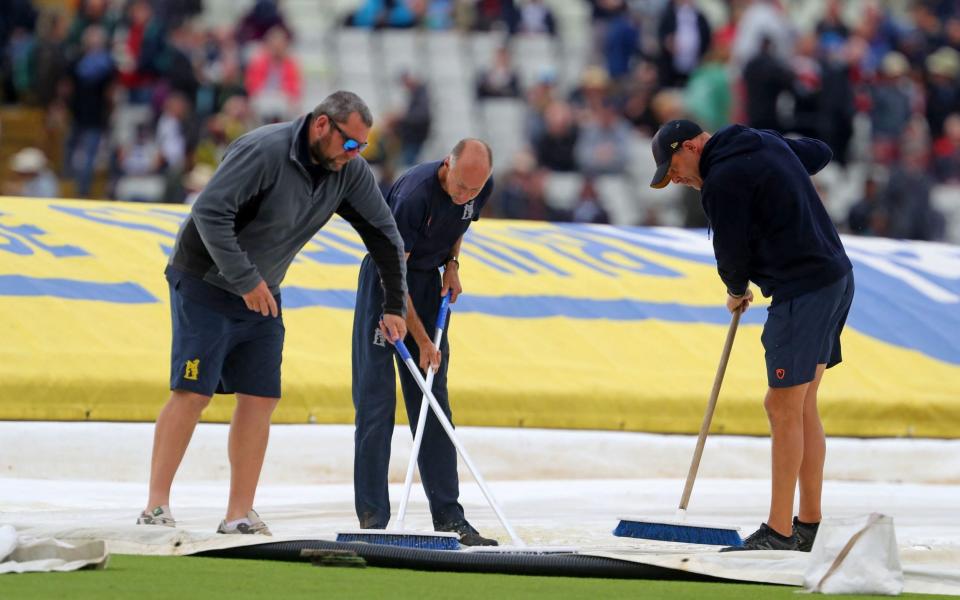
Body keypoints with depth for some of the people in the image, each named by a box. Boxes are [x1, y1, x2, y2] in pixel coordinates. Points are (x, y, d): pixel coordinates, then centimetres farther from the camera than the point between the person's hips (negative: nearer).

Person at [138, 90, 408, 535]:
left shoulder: (349, 172, -2)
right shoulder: (263, 151, -24)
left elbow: (383, 233, 9)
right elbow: (209, 211, -29)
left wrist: (394, 307, 5)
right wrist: (246, 281, -27)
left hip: (262, 297, 7)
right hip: (205, 284, -7)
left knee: (260, 398, -1)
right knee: (193, 392, -11)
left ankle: (240, 515, 2)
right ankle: (156, 506, -7)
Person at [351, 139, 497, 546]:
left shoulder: (482, 188, -10)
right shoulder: (414, 194, -30)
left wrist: (452, 262, 0)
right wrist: (422, 342, -23)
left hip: (429, 280, 6)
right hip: (385, 280, -6)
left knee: (433, 402, 5)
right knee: (376, 399, -9)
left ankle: (448, 517, 5)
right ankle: (373, 519, -8)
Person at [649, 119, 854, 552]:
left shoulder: (722, 179, -14)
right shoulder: (767, 142, 14)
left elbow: (731, 251, -8)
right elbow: (819, 152, 32)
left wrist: (737, 292, 12)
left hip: (802, 291, -10)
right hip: (837, 276, 10)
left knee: (783, 407, -8)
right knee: (802, 407, 13)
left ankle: (779, 532, -7)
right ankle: (809, 527, 17)